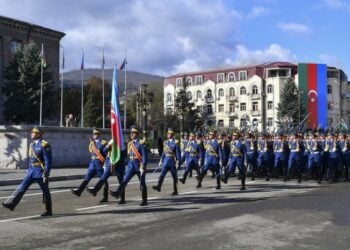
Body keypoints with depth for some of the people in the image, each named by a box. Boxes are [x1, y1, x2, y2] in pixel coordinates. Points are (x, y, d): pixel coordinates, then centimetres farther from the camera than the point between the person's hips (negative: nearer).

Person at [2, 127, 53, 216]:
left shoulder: (44, 145, -14)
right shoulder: (32, 144, 12)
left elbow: (48, 161, -17)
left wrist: (46, 174, -20)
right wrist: (28, 170, 20)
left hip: (40, 171, -8)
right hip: (31, 171, 8)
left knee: (45, 191, 2)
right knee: (22, 187, -1)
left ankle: (49, 211, 12)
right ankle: (12, 205, -2)